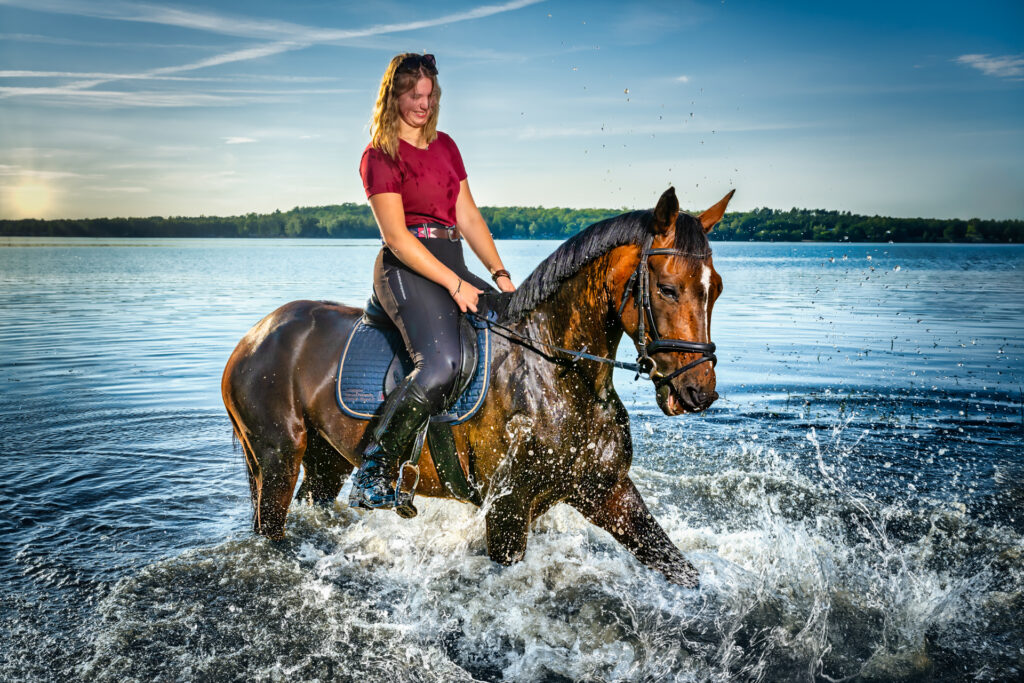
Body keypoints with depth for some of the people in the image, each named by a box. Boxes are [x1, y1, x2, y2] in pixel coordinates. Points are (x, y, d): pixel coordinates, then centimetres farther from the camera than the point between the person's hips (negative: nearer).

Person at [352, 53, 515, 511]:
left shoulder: (445, 146, 19)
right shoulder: (380, 155, -3)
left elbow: (469, 217, 16)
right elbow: (396, 236, -12)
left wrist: (499, 274, 4)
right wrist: (454, 284, -17)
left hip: (453, 266, 8)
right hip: (407, 269, -8)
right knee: (440, 365, -31)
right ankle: (373, 476, -19)